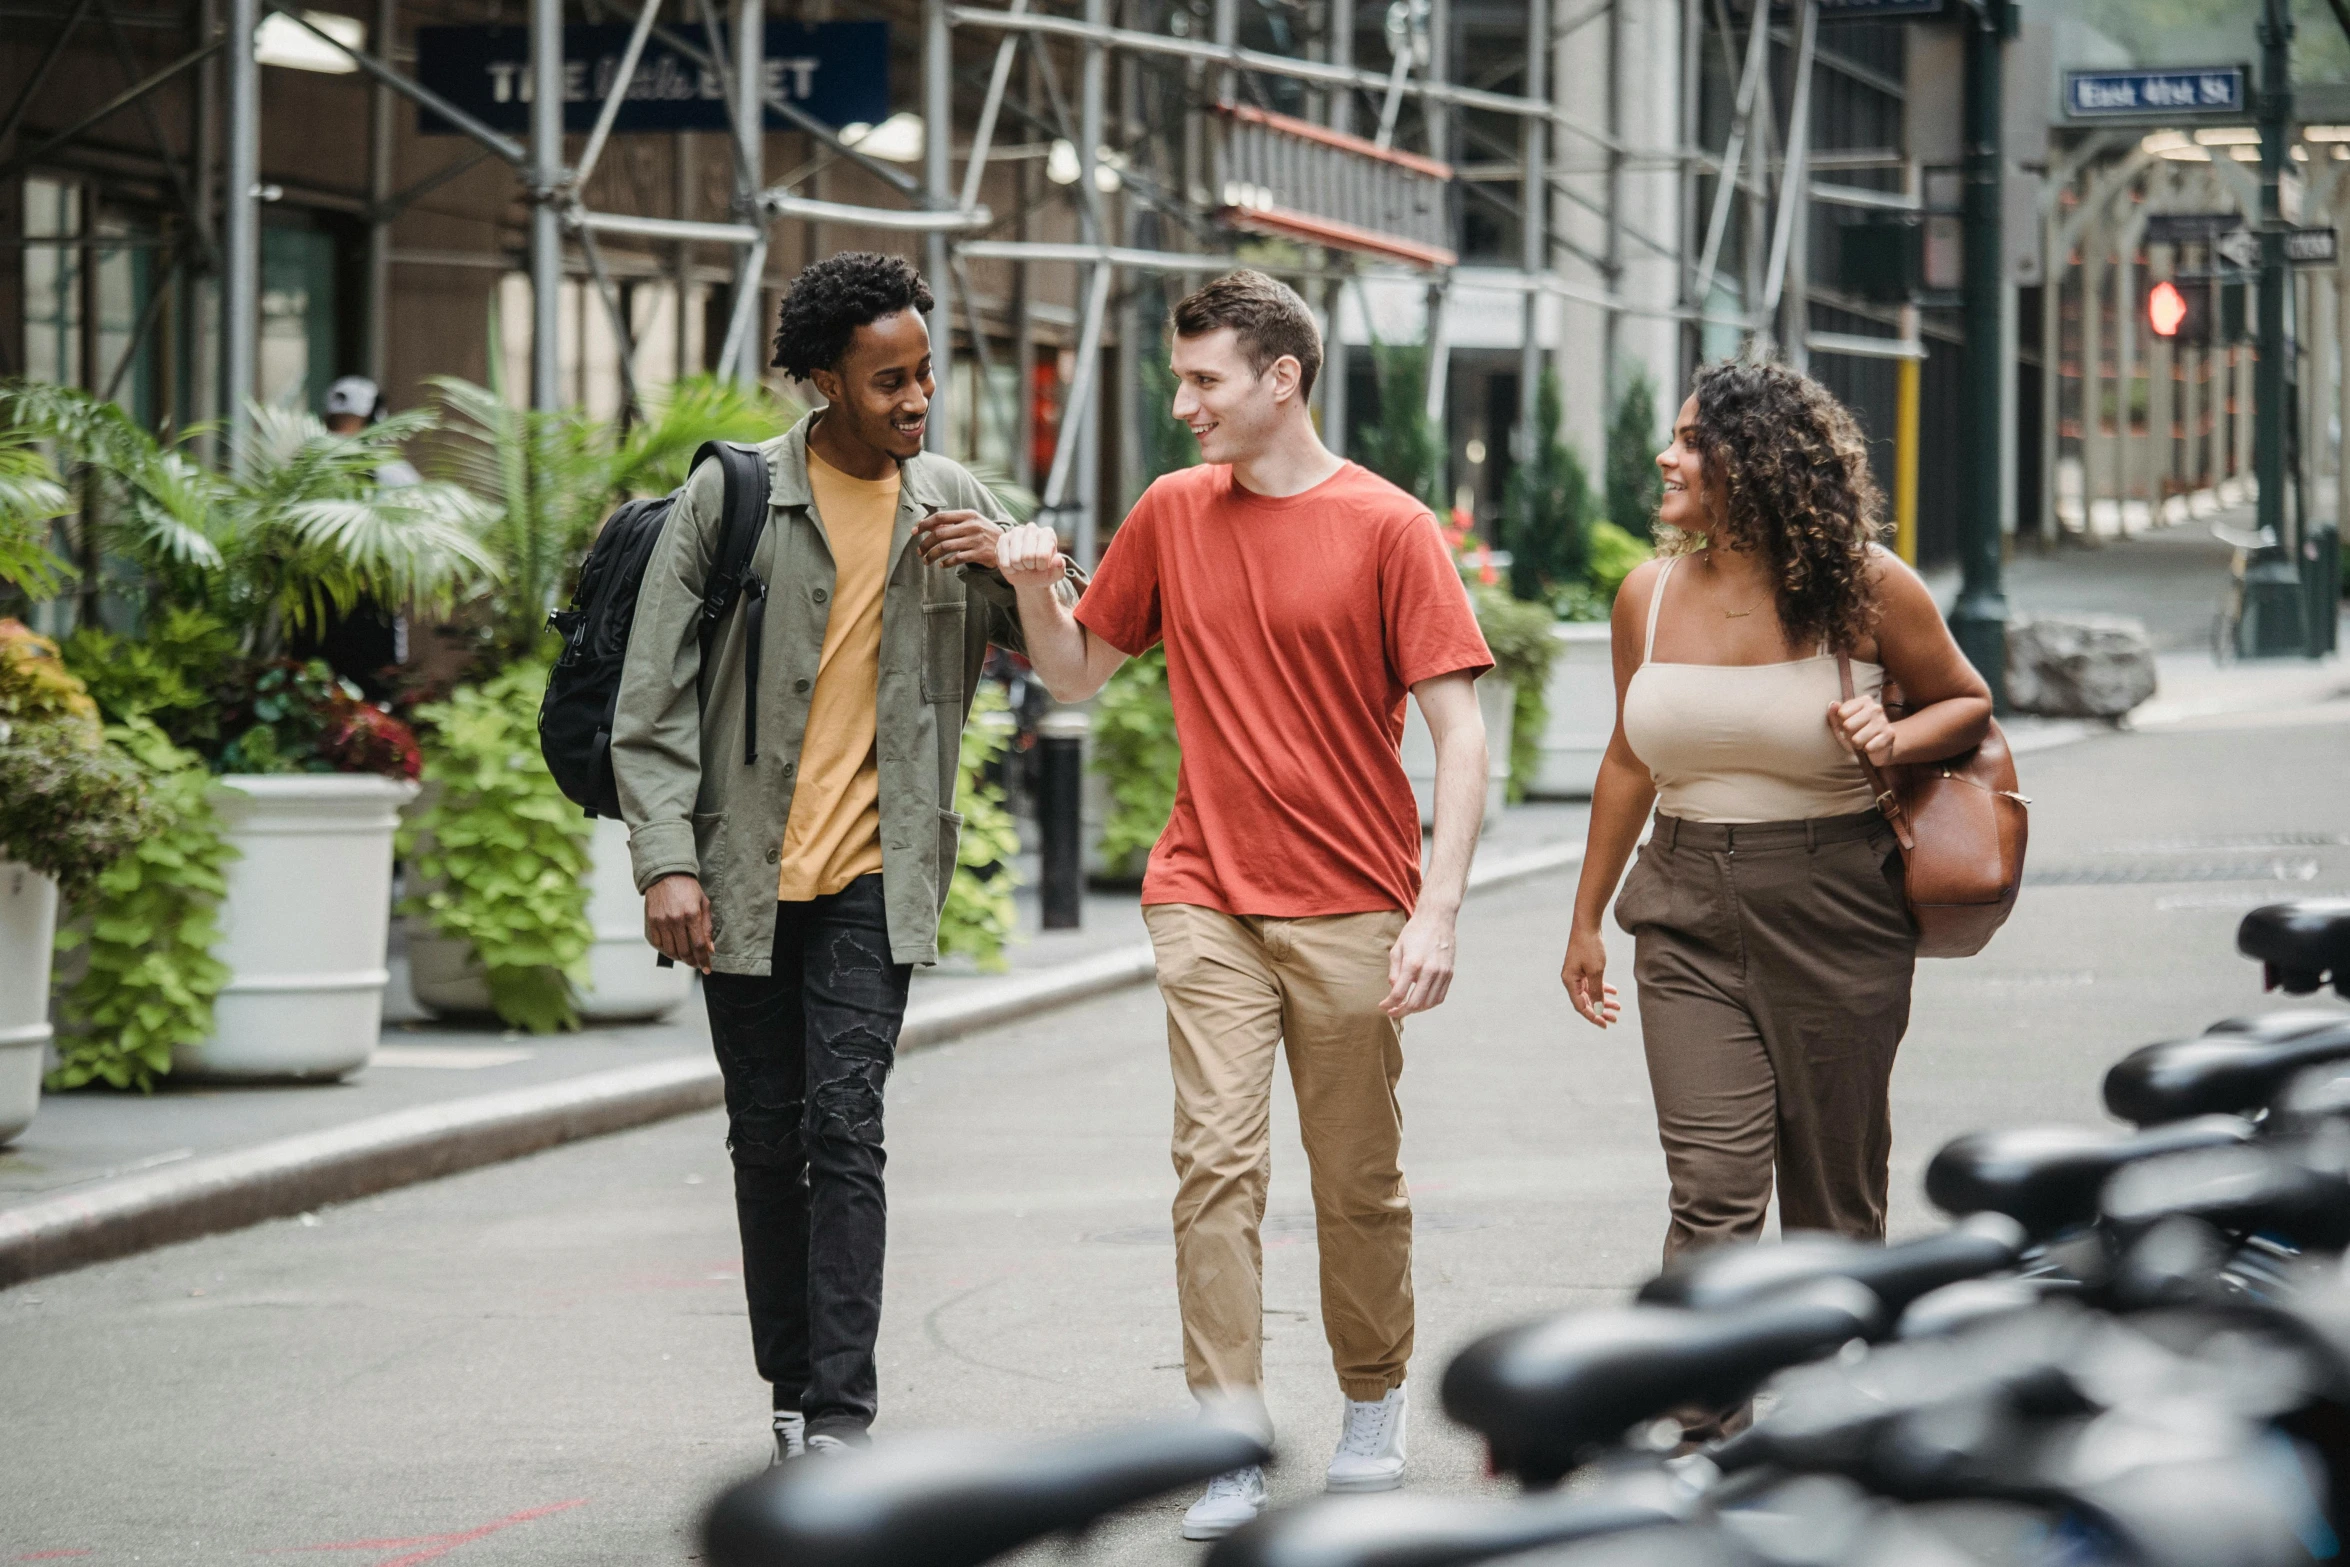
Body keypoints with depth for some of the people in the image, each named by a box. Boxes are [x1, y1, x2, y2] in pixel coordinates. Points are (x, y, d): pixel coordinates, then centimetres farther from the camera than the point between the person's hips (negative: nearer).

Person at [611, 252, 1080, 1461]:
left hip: (875, 873, 0)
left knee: (846, 1131, -11)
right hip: (744, 871, 0)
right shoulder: (731, 497, -3)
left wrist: (1011, 565, -7)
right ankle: (793, 1387, 21)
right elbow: (653, 696, -4)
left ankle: (839, 1414, -12)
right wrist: (666, 860, -13)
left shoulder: (953, 504, 6)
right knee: (768, 1139, 8)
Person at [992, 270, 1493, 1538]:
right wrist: (1035, 590, -1)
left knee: (1359, 1182, 7)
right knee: (1215, 1161, -9)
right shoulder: (1171, 514, 8)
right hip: (1206, 901, 2)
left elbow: (1458, 731, -6)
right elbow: (1077, 674, 20)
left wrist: (1438, 911, -13)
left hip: (1352, 909, -2)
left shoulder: (1387, 528, -5)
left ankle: (1373, 1407, 26)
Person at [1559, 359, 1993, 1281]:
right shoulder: (1650, 595, 5)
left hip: (1836, 921, -2)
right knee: (1712, 1194, -10)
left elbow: (1967, 702, 9)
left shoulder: (1862, 588, -5)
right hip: (1690, 919, 2)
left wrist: (1894, 740, -14)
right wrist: (1587, 920, 21)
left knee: (1835, 1201, 7)